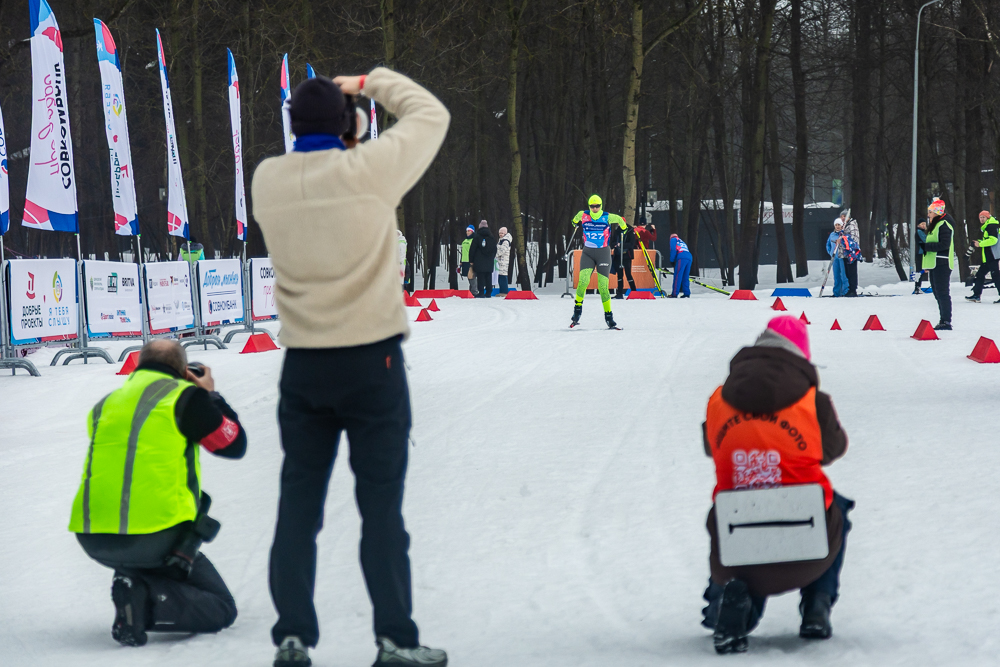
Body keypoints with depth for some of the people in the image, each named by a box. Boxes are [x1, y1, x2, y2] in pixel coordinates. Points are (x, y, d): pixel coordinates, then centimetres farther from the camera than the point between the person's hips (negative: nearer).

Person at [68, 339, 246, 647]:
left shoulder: (106, 404, 15)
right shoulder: (185, 396, -2)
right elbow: (235, 445, 7)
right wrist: (211, 396, 20)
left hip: (93, 541, 6)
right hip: (156, 538, -6)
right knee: (221, 609, 8)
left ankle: (133, 587, 8)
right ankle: (148, 604, -18)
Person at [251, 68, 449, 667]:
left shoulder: (268, 180, -2)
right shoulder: (369, 170, -12)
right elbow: (431, 115, 3)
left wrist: (323, 100, 18)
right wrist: (371, 83, 13)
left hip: (303, 365, 3)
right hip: (372, 359, -3)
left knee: (299, 504, 8)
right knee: (381, 505, 1)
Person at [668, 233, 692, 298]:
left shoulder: (673, 239, 19)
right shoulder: (683, 243, 38)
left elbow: (673, 249, 2)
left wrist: (672, 260, 5)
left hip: (681, 258, -7)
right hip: (689, 257, 7)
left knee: (677, 276, -11)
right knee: (686, 277, 10)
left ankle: (674, 294, -17)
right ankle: (687, 293, 4)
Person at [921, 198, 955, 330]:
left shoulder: (944, 225, -12)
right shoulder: (935, 224, 20)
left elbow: (944, 245, -22)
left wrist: (926, 246, -18)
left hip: (942, 265, -11)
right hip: (935, 265, 11)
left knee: (942, 293, -11)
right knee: (938, 293, 13)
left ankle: (946, 322, -12)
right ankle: (943, 321, 18)